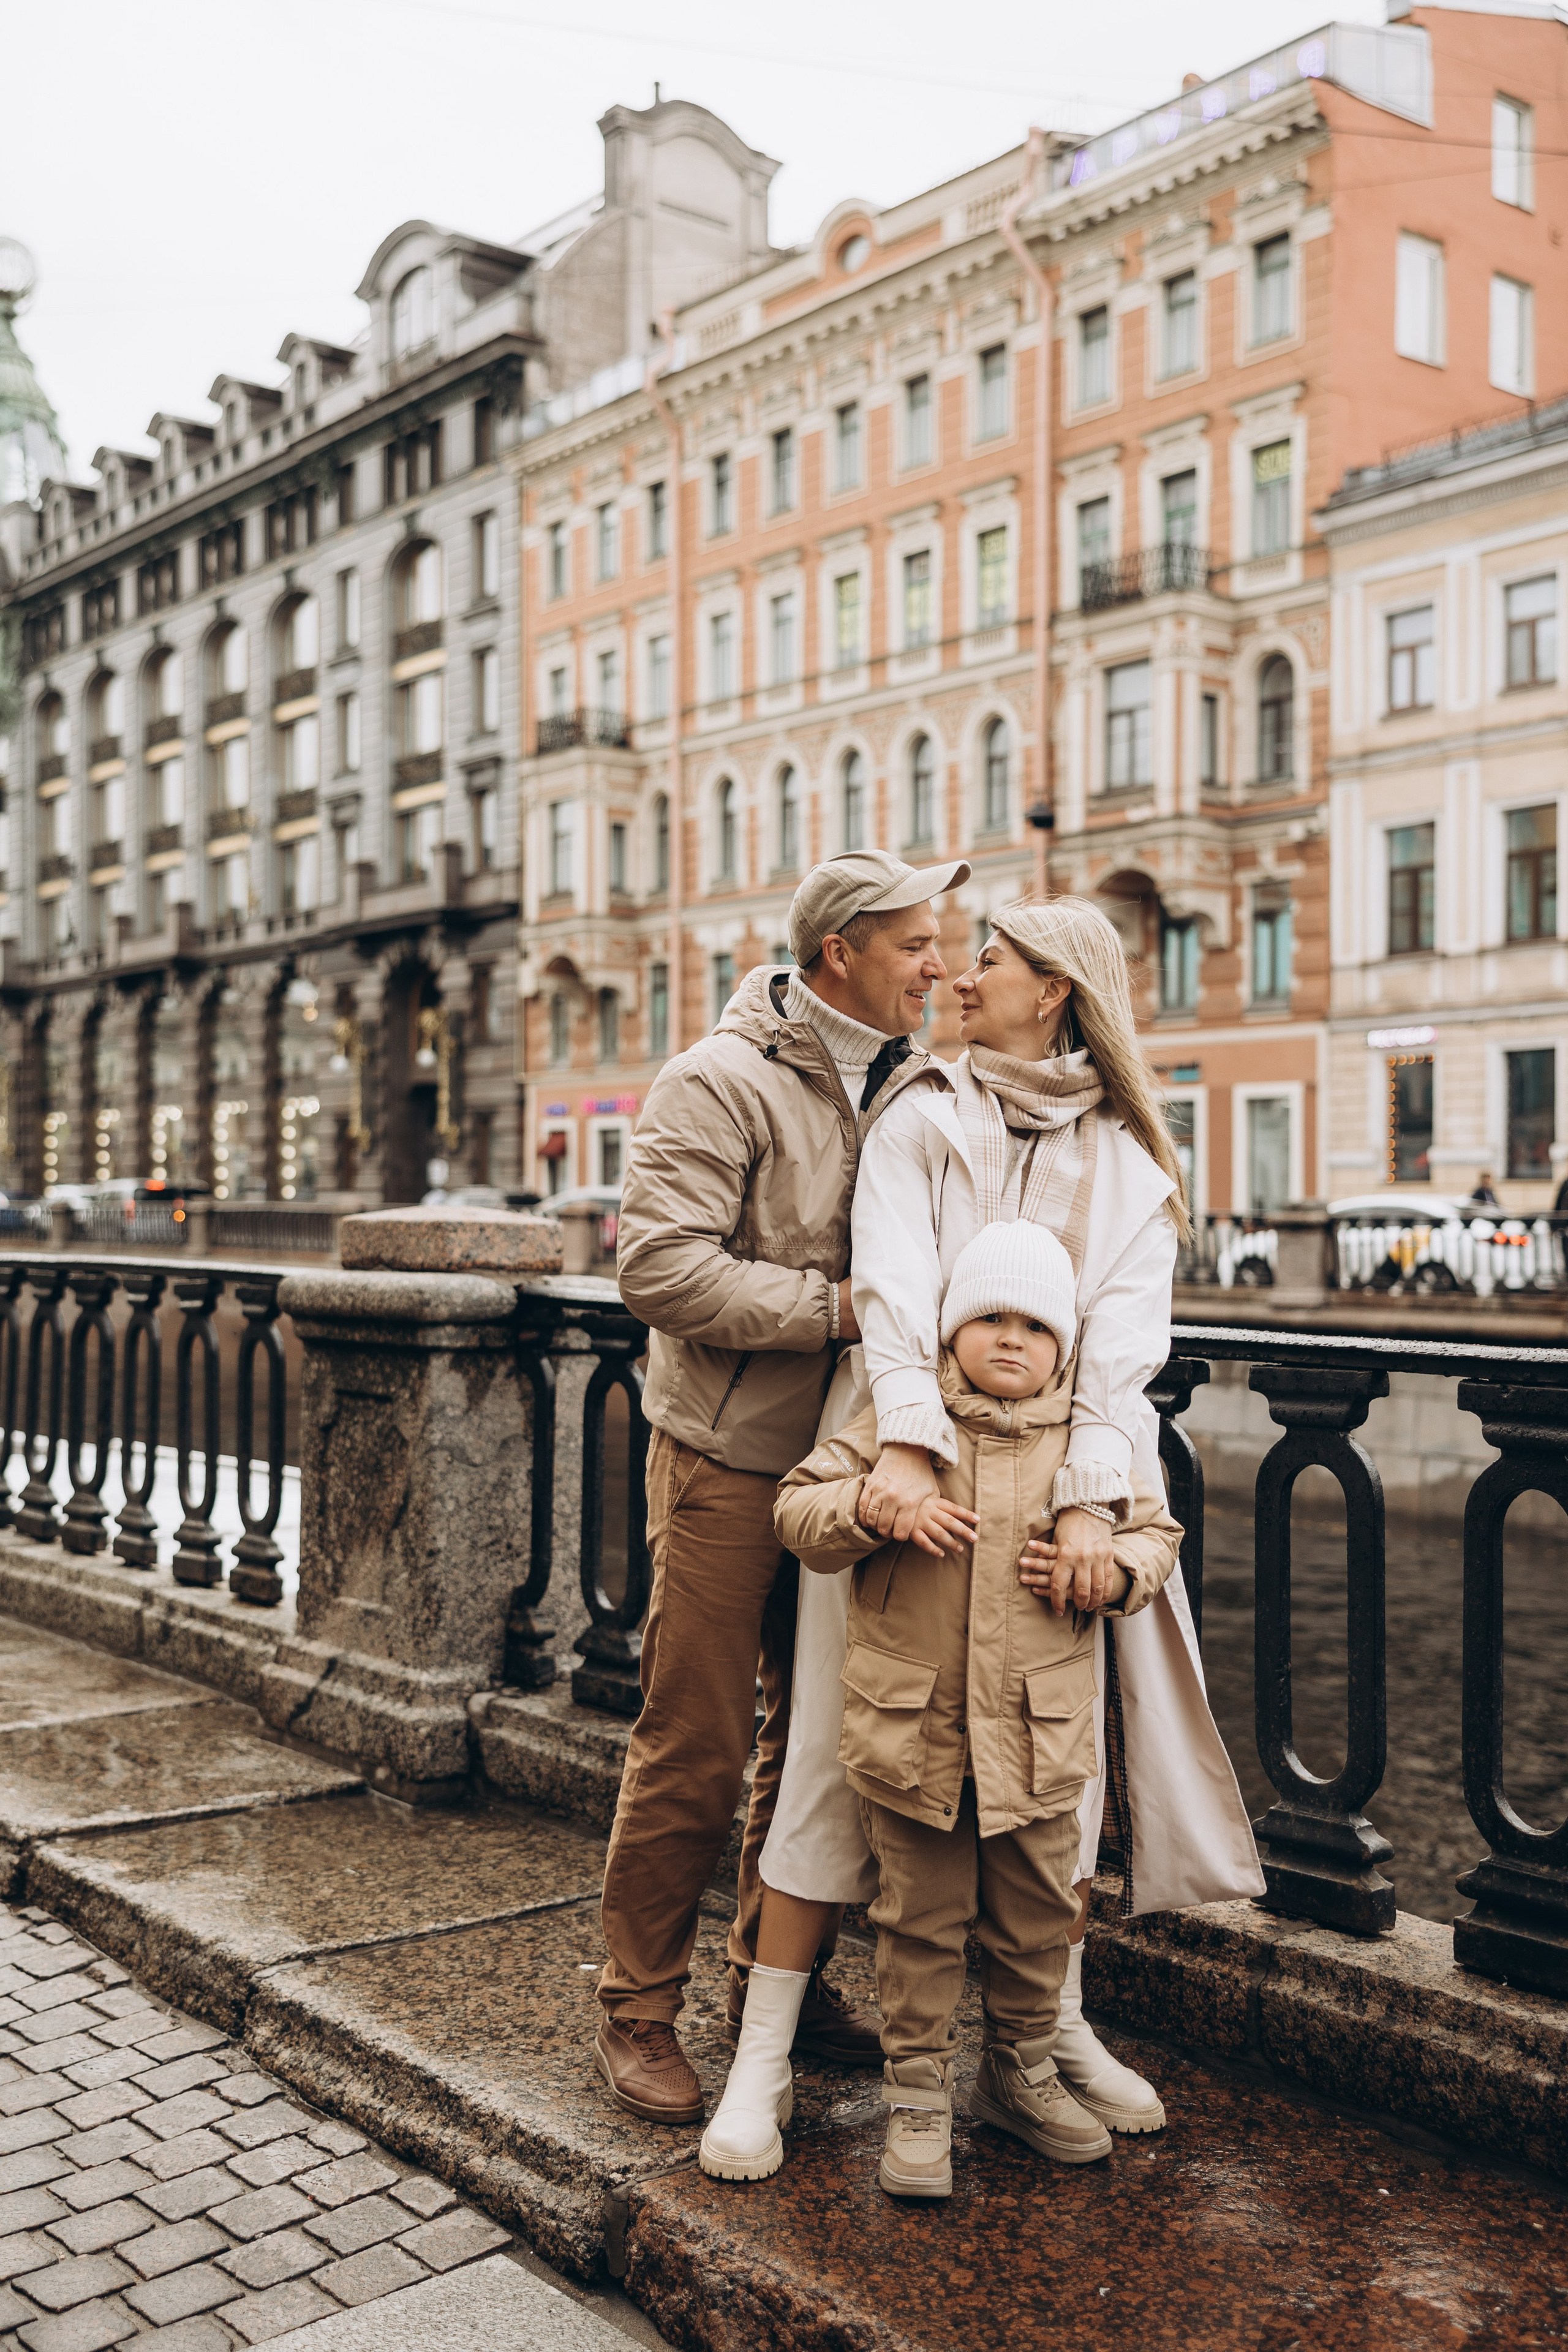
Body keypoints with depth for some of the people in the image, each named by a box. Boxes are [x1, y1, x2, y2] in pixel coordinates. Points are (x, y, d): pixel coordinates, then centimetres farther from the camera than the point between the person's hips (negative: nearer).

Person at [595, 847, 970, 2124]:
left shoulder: (912, 1084, 8)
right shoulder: (724, 1082, -13)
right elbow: (660, 1267, -21)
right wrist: (837, 1307, -22)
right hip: (730, 1458, -6)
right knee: (694, 1751, 1)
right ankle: (638, 2010, 17)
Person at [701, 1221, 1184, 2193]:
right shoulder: (898, 1421, -2)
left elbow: (1153, 1535, 10)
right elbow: (800, 1507, -3)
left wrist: (1100, 1574, -10)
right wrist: (878, 1506, -21)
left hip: (1040, 1735, 2)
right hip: (910, 1723, -1)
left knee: (1037, 1916, 14)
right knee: (920, 1921, 9)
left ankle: (1022, 2070, 36)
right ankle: (919, 2093, 24)